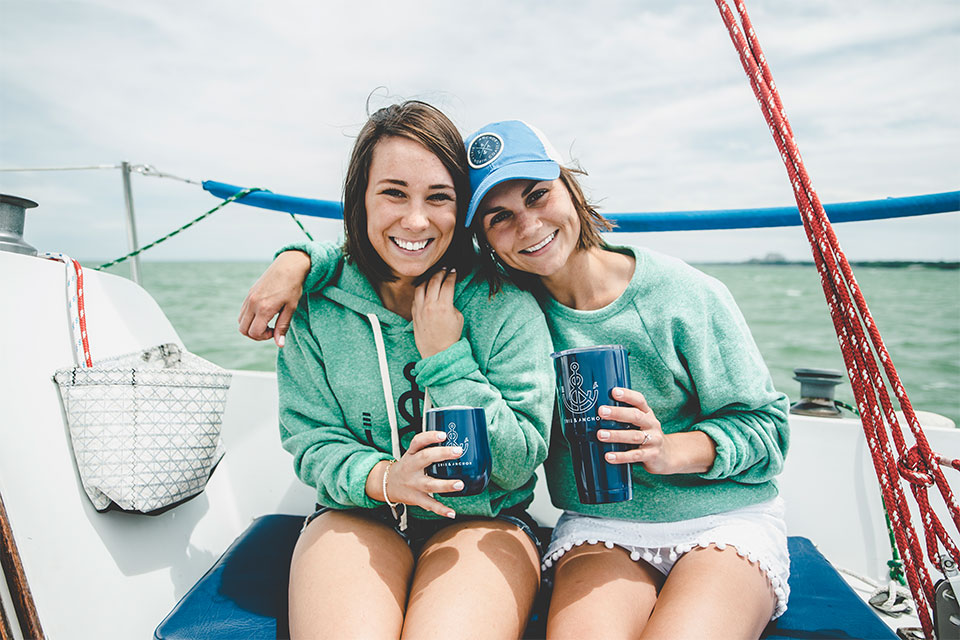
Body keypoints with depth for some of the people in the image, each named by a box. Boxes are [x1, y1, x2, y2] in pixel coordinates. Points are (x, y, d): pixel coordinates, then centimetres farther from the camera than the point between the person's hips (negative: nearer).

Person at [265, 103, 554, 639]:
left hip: (483, 520, 0)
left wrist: (446, 357, -18)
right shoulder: (317, 304, -3)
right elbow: (311, 440, -1)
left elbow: (519, 464, -9)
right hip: (357, 516, 1)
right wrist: (382, 478, -22)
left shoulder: (507, 308, -10)